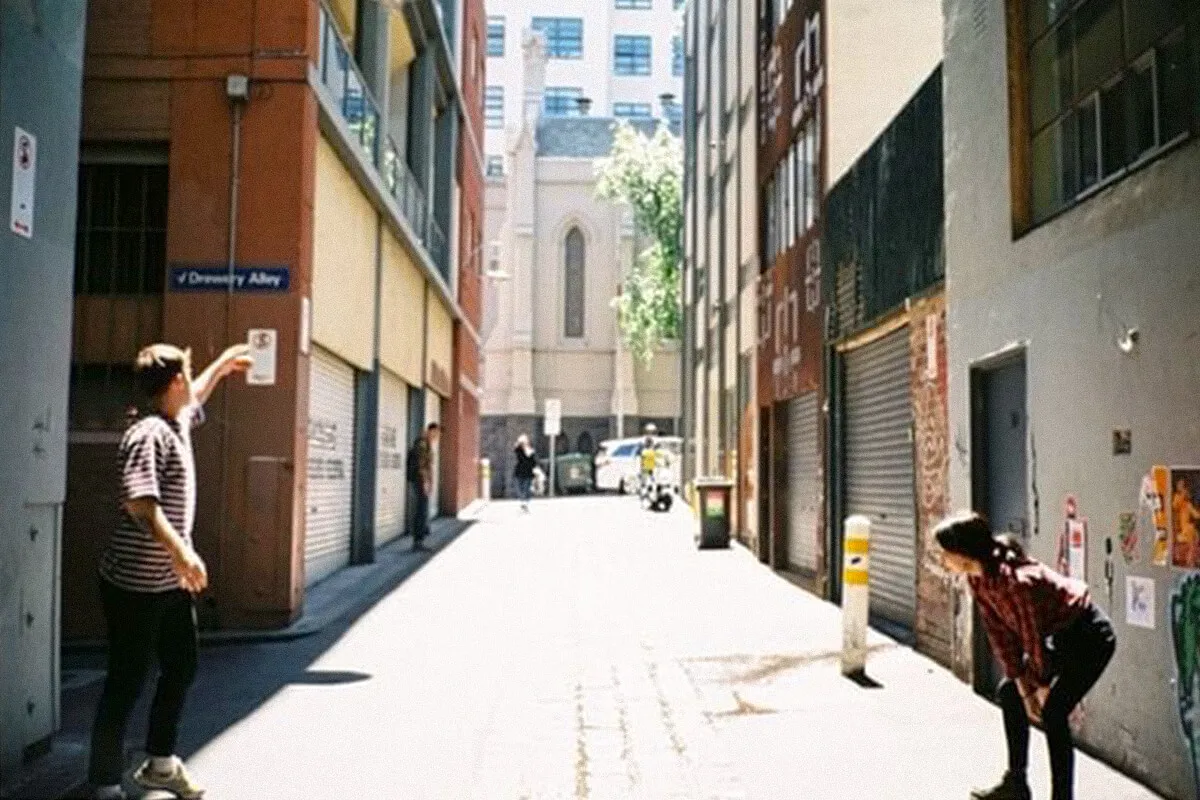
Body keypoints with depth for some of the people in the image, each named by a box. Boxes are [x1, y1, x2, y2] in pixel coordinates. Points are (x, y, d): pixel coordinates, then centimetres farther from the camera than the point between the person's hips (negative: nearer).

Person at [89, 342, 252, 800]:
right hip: (134, 583, -10)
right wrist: (180, 552, -41)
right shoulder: (147, 435, -20)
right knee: (127, 682, 0)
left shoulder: (178, 423, 8)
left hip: (172, 581, 10)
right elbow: (139, 501, -33)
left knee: (181, 669, 17)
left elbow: (195, 399, 34)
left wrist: (222, 365, 42)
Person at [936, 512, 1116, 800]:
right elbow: (1000, 633, -5)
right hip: (1059, 635, 9)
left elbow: (1033, 639, -25)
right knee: (1009, 693, 10)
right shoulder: (978, 579, -10)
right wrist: (1024, 689, -4)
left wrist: (1041, 688, -11)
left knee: (1053, 712, -17)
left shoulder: (1016, 580, -35)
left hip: (1090, 636, -9)